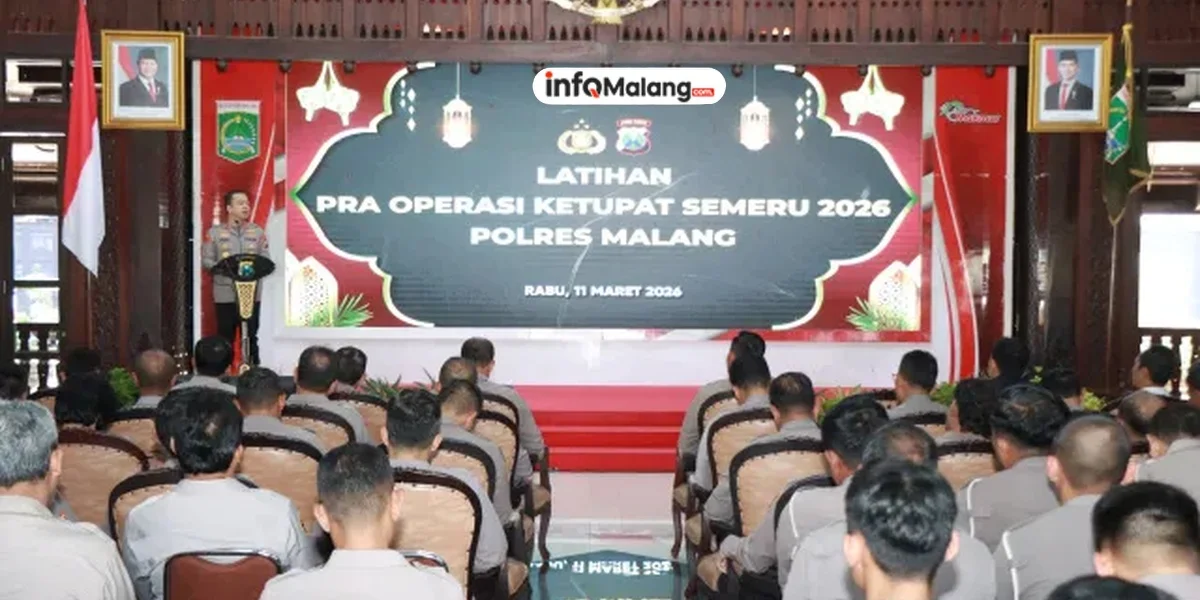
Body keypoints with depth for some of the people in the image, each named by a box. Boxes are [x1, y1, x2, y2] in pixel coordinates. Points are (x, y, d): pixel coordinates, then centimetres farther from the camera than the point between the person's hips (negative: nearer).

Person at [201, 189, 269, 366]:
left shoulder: (257, 231, 8)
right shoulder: (215, 232, 3)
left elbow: (265, 259, 5)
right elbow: (206, 260, 0)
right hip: (225, 294, -2)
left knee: (251, 337, 8)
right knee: (225, 338, 3)